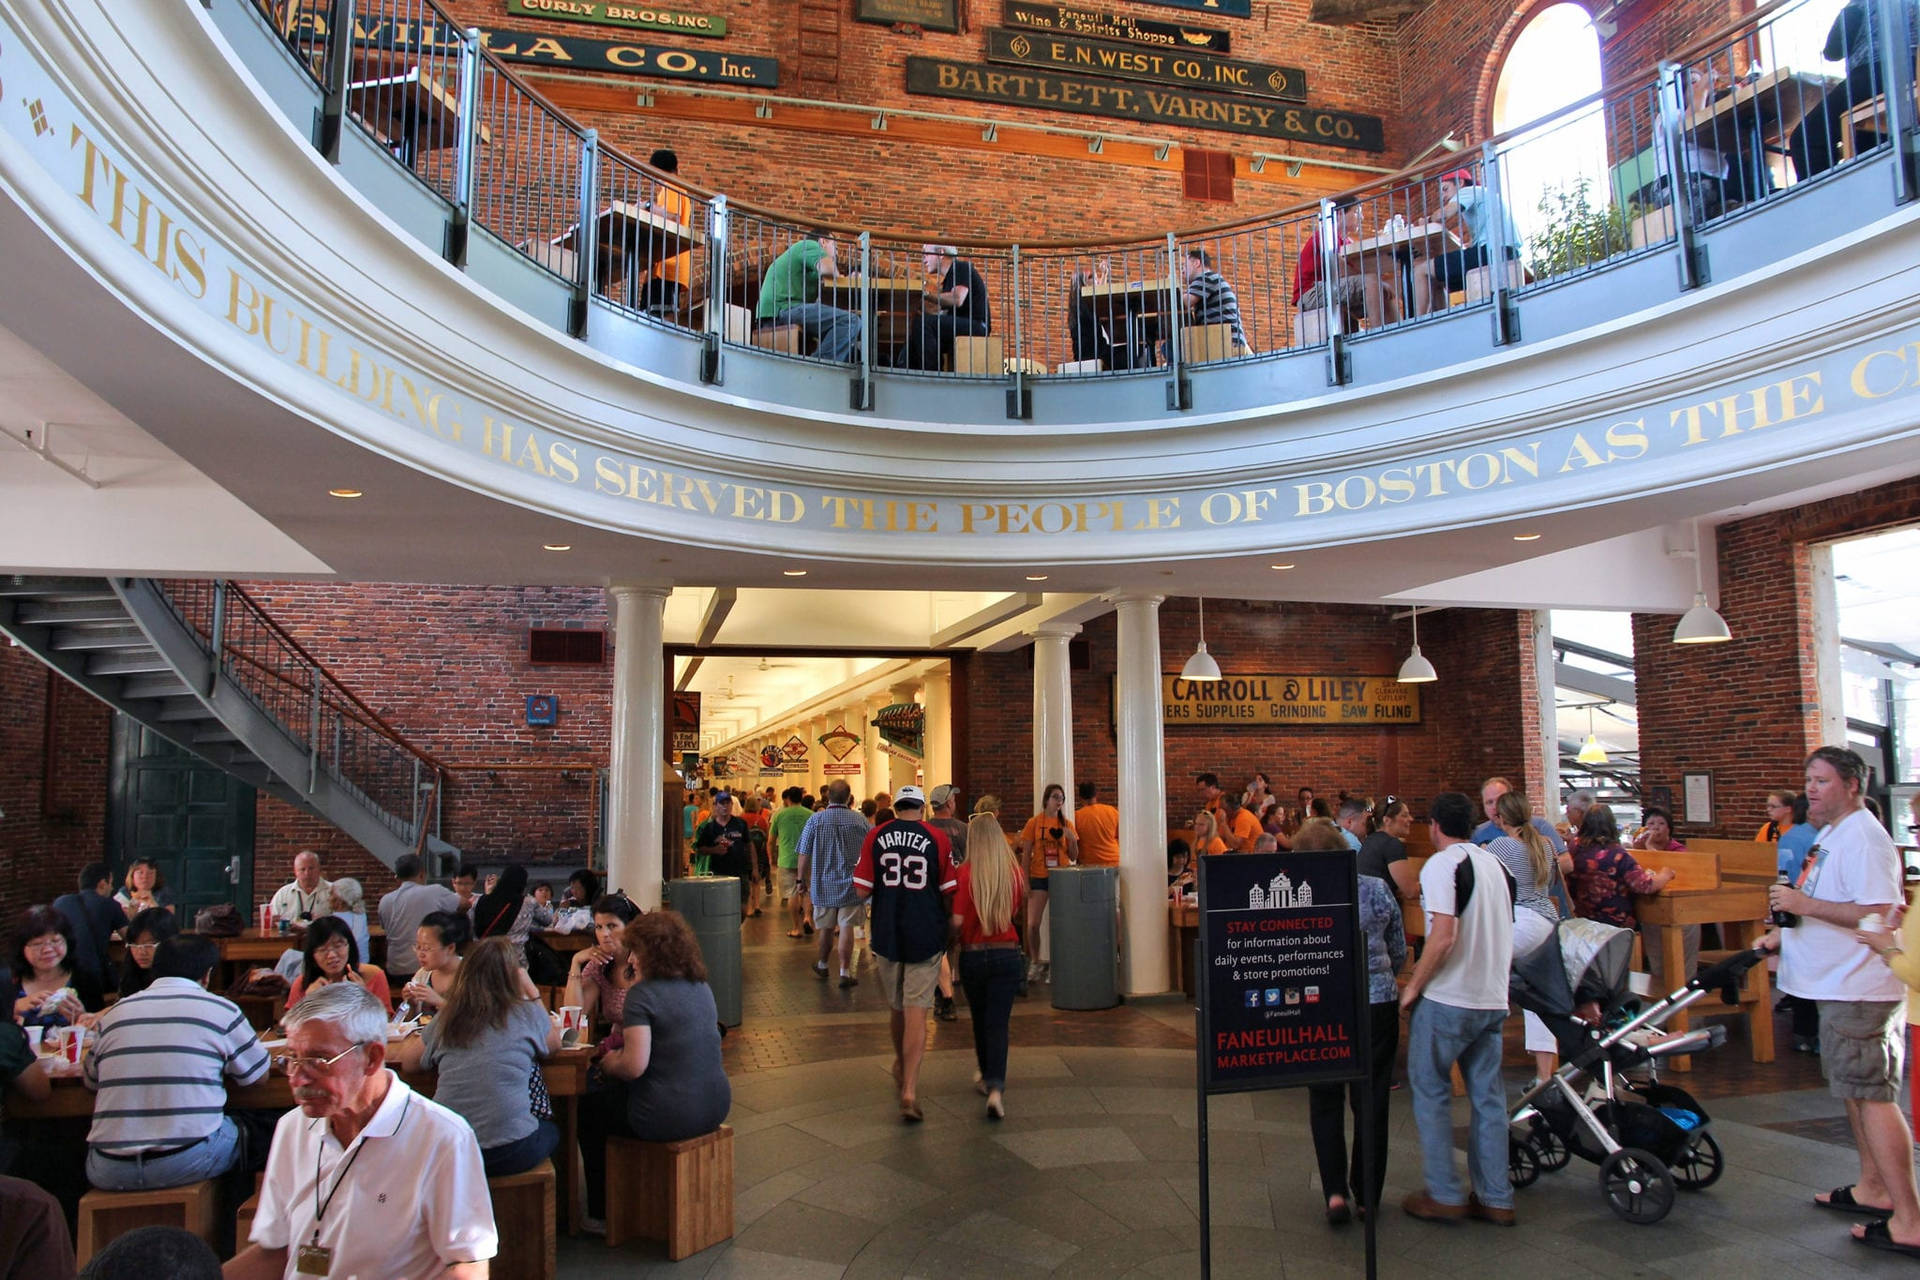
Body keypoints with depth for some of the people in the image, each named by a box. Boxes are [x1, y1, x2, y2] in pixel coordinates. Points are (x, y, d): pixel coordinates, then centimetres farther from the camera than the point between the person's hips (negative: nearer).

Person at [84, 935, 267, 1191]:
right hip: (187, 1163, -3)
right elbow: (257, 1074, 10)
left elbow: (91, 1081, 23)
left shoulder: (114, 1013, 9)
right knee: (245, 1130, 25)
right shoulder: (221, 1010, 0)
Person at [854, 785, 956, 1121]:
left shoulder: (875, 836, -1)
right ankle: (910, 1089, -10)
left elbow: (862, 891, -4)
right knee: (917, 1011, -1)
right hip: (926, 935, -2)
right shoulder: (937, 838, -5)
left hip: (886, 934, 2)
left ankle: (901, 1066, 43)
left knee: (896, 1007, 20)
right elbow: (950, 891, -3)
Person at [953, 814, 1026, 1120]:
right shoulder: (1014, 873, -5)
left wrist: (955, 936, 7)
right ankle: (996, 1087, -15)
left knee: (980, 1018, 19)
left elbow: (957, 921, -13)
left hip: (973, 954, -1)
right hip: (1007, 954, 1)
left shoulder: (965, 873, -13)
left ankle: (986, 1075, 36)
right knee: (998, 1023, 1)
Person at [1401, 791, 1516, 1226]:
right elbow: (1505, 933, 17)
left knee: (1431, 1091, 6)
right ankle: (1495, 1198, 17)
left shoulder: (1441, 865, -13)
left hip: (1448, 998, -7)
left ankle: (1444, 1195, 10)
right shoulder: (1494, 864, 10)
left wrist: (1414, 985, -12)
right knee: (1488, 1096, 12)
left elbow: (1444, 936, -23)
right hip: (1493, 998, 7)